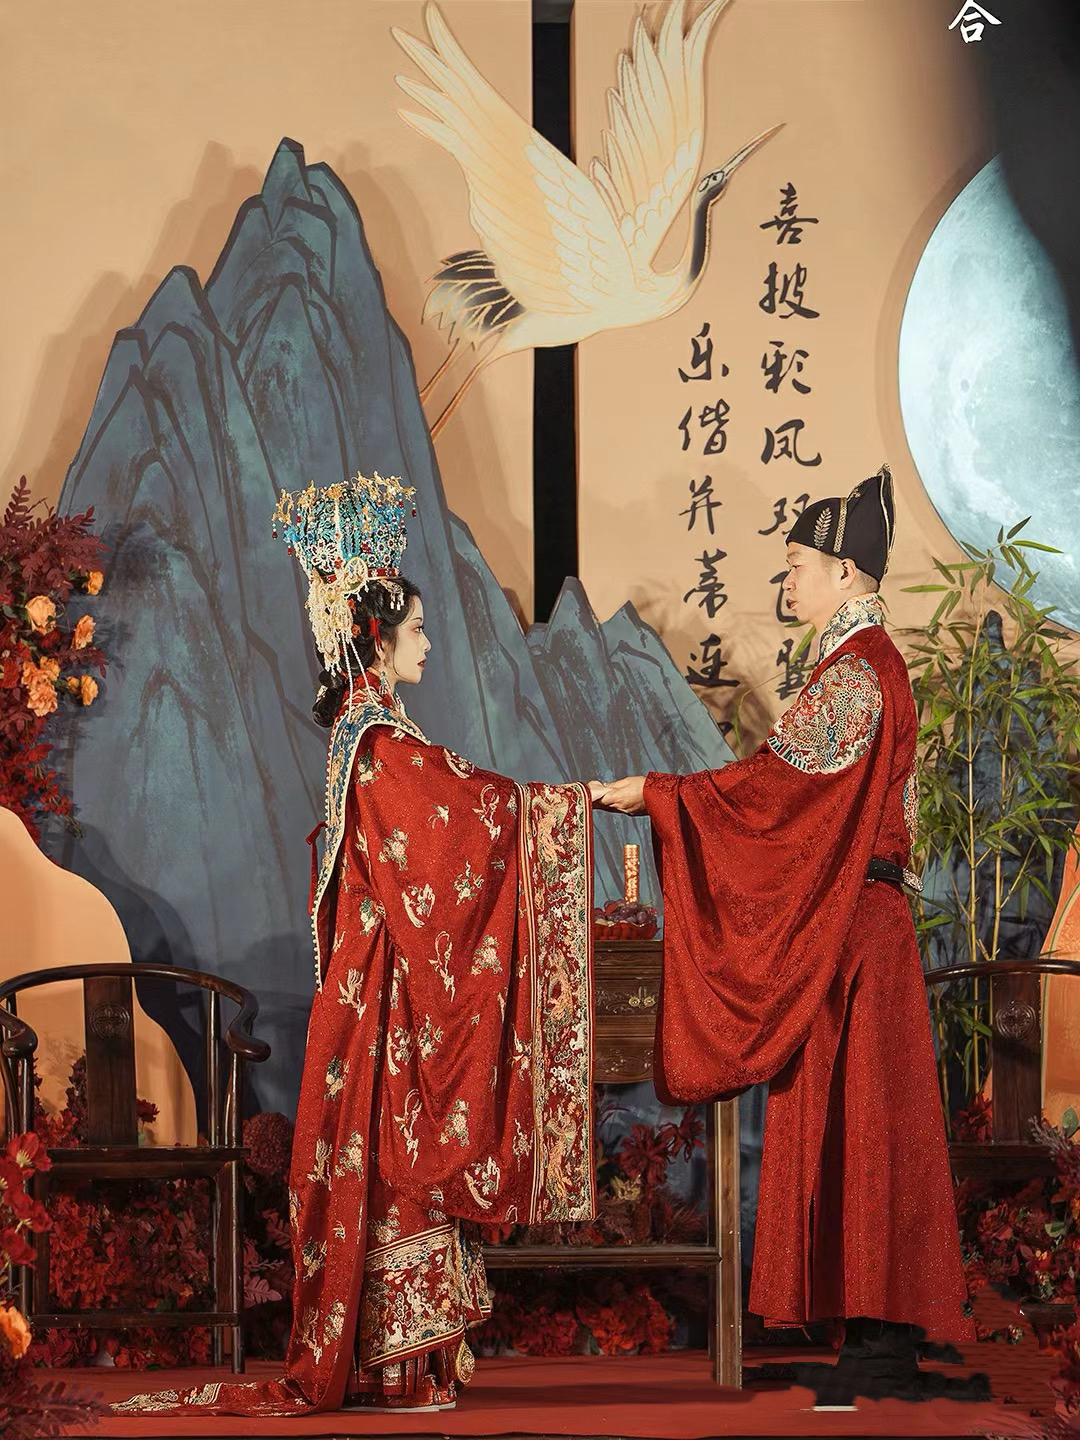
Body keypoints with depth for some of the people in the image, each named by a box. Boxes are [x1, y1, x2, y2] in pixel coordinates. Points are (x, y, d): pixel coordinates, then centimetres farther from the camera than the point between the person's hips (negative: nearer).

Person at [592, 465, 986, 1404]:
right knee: (851, 1123, 9)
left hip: (850, 929, -10)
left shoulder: (855, 674, -14)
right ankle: (882, 1335, 11)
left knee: (855, 1123, -8)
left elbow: (768, 779, -21)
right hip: (845, 925, 10)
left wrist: (646, 793, -18)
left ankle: (885, 1348, -6)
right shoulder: (868, 665, 17)